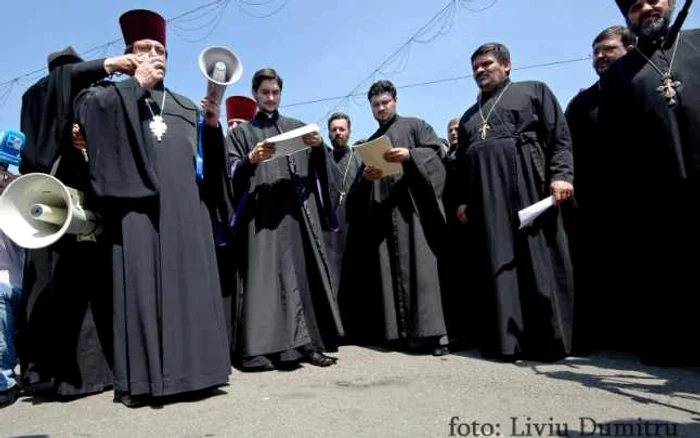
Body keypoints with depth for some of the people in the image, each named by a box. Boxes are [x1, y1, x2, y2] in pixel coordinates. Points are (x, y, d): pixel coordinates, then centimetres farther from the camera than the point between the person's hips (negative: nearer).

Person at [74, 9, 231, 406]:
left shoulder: (185, 107, 26)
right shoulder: (114, 95, 16)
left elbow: (208, 159, 20)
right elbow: (85, 105, -8)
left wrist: (213, 126, 2)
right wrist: (137, 83, -3)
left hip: (185, 207, 4)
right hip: (139, 206, -3)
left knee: (189, 282, 0)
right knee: (142, 284, -9)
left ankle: (189, 368, 6)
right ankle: (143, 378, -6)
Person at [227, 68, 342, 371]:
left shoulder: (297, 126, 19)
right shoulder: (241, 133, 13)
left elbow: (317, 168, 13)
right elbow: (232, 174, 3)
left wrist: (319, 147, -8)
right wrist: (251, 160, -17)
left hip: (299, 211, 3)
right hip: (261, 214, -2)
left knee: (304, 272, -1)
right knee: (265, 276, -9)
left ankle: (308, 343, 4)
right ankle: (260, 347, -7)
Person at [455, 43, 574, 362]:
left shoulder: (533, 91, 13)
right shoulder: (469, 116, 27)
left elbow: (560, 135, 2)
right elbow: (461, 163, 23)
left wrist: (561, 174, -14)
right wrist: (462, 199, 10)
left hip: (528, 187, -4)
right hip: (486, 198, 5)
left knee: (538, 263, -7)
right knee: (497, 266, 0)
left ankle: (549, 340, 0)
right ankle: (504, 339, 3)